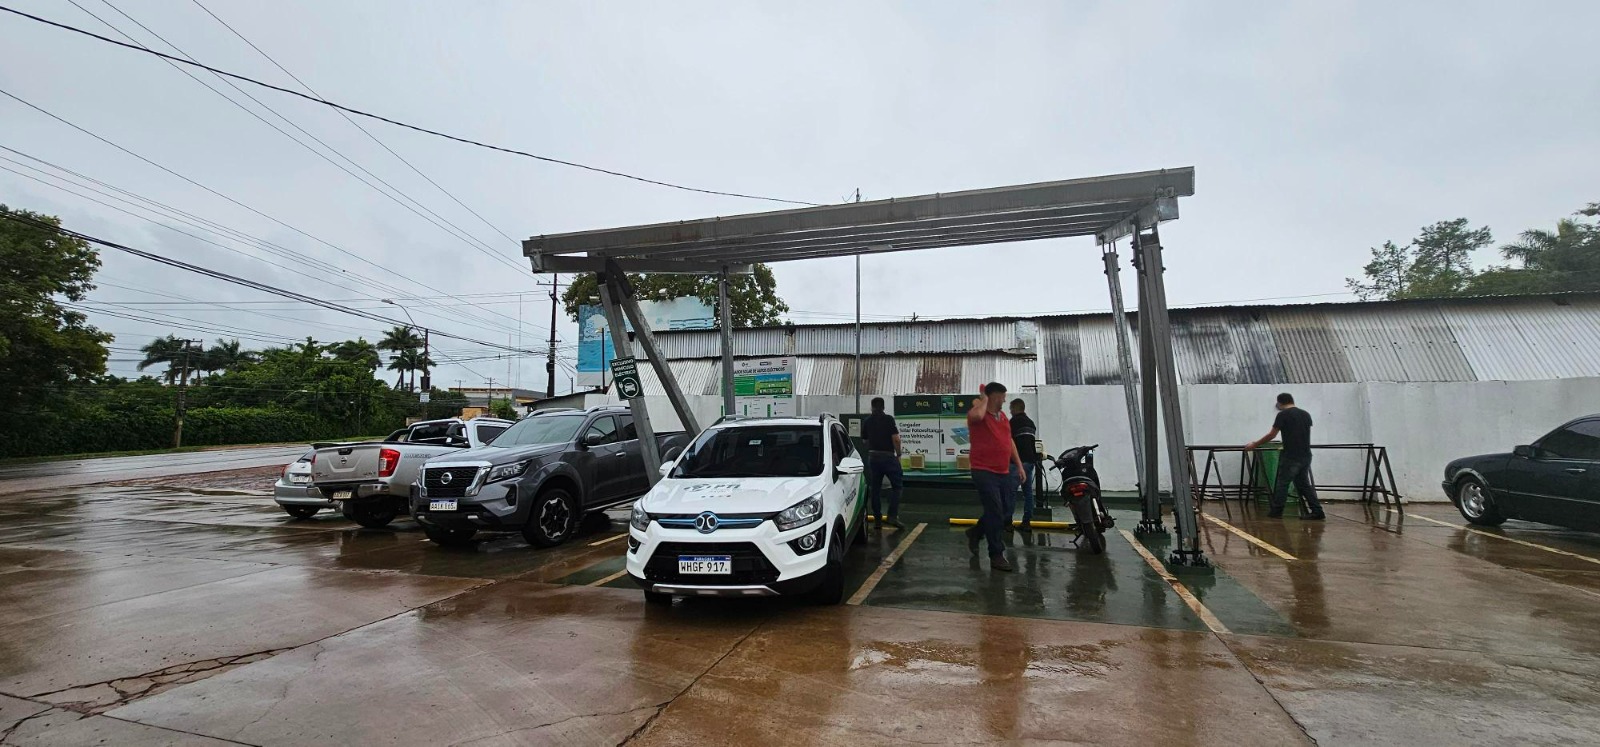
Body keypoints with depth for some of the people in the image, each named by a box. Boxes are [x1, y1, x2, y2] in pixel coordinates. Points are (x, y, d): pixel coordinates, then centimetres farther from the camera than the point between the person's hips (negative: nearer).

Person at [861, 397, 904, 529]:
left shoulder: (866, 421, 7)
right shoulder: (888, 419, -5)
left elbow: (865, 440, 12)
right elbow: (896, 439, -11)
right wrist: (898, 454, -1)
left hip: (872, 457, 4)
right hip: (888, 456, -4)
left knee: (874, 488, 9)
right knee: (897, 485, 5)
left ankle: (877, 518, 11)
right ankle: (893, 516, -7)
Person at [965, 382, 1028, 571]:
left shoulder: (1003, 416, 15)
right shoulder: (980, 413, -11)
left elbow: (1010, 441, 21)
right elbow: (977, 415, -37)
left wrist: (1019, 465, 17)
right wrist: (982, 400, -17)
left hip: (1003, 473, 8)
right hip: (984, 472, -8)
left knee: (1004, 513, 14)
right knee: (995, 513, -9)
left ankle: (975, 533, 36)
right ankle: (996, 556, 1)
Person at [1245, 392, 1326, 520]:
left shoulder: (1283, 414, -8)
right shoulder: (1306, 414, 13)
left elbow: (1272, 435, -6)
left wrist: (1254, 444, 5)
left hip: (1291, 456, -7)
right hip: (1306, 456, 7)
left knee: (1282, 483, 3)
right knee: (1303, 484, 15)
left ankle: (1276, 511, 9)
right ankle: (1317, 511, 10)